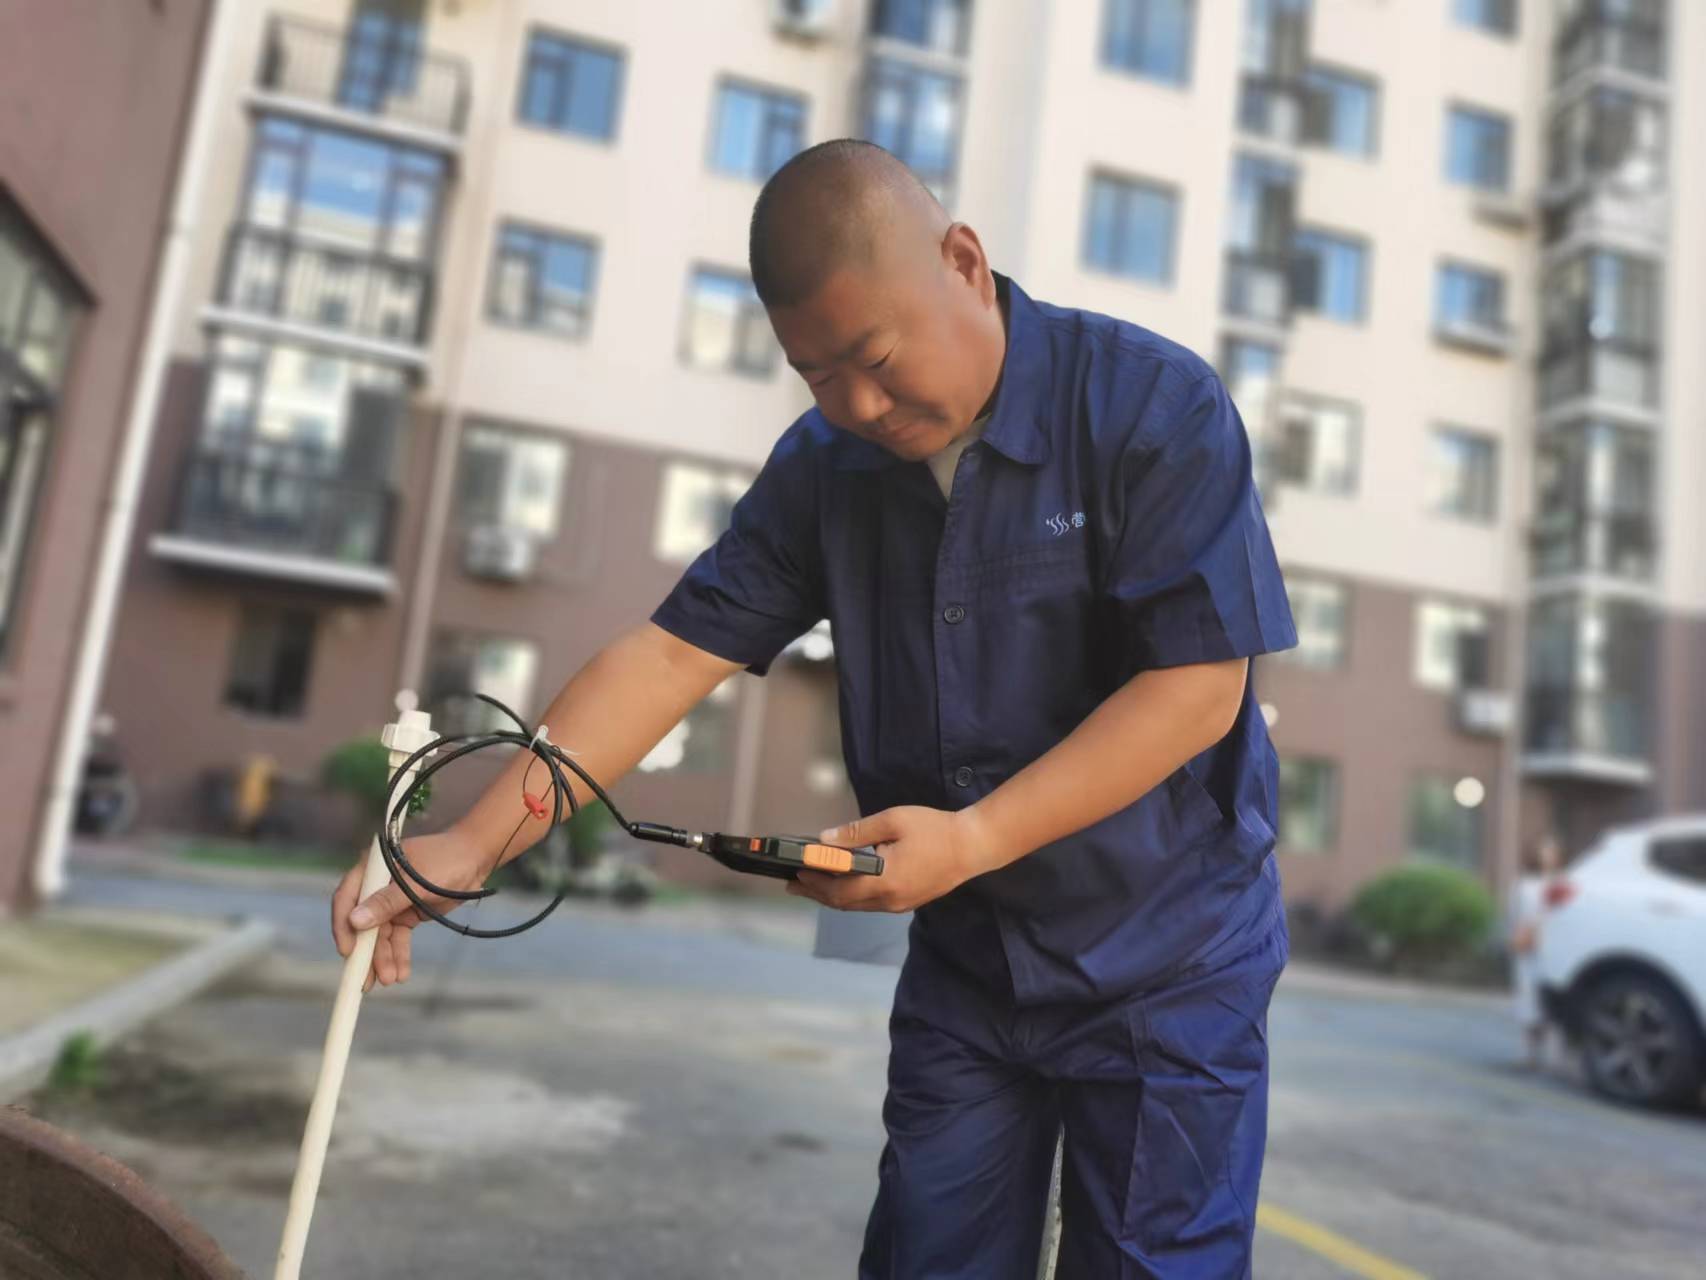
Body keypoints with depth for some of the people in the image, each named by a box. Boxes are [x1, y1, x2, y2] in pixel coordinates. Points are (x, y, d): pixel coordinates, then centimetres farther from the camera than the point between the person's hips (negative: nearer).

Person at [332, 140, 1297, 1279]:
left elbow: (1200, 685, -20)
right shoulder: (826, 465, -3)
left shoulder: (1157, 406, -16)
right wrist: (475, 841, -16)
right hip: (964, 966, 4)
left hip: (1165, 968, -3)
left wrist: (974, 837, -26)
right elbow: (673, 652, -7)